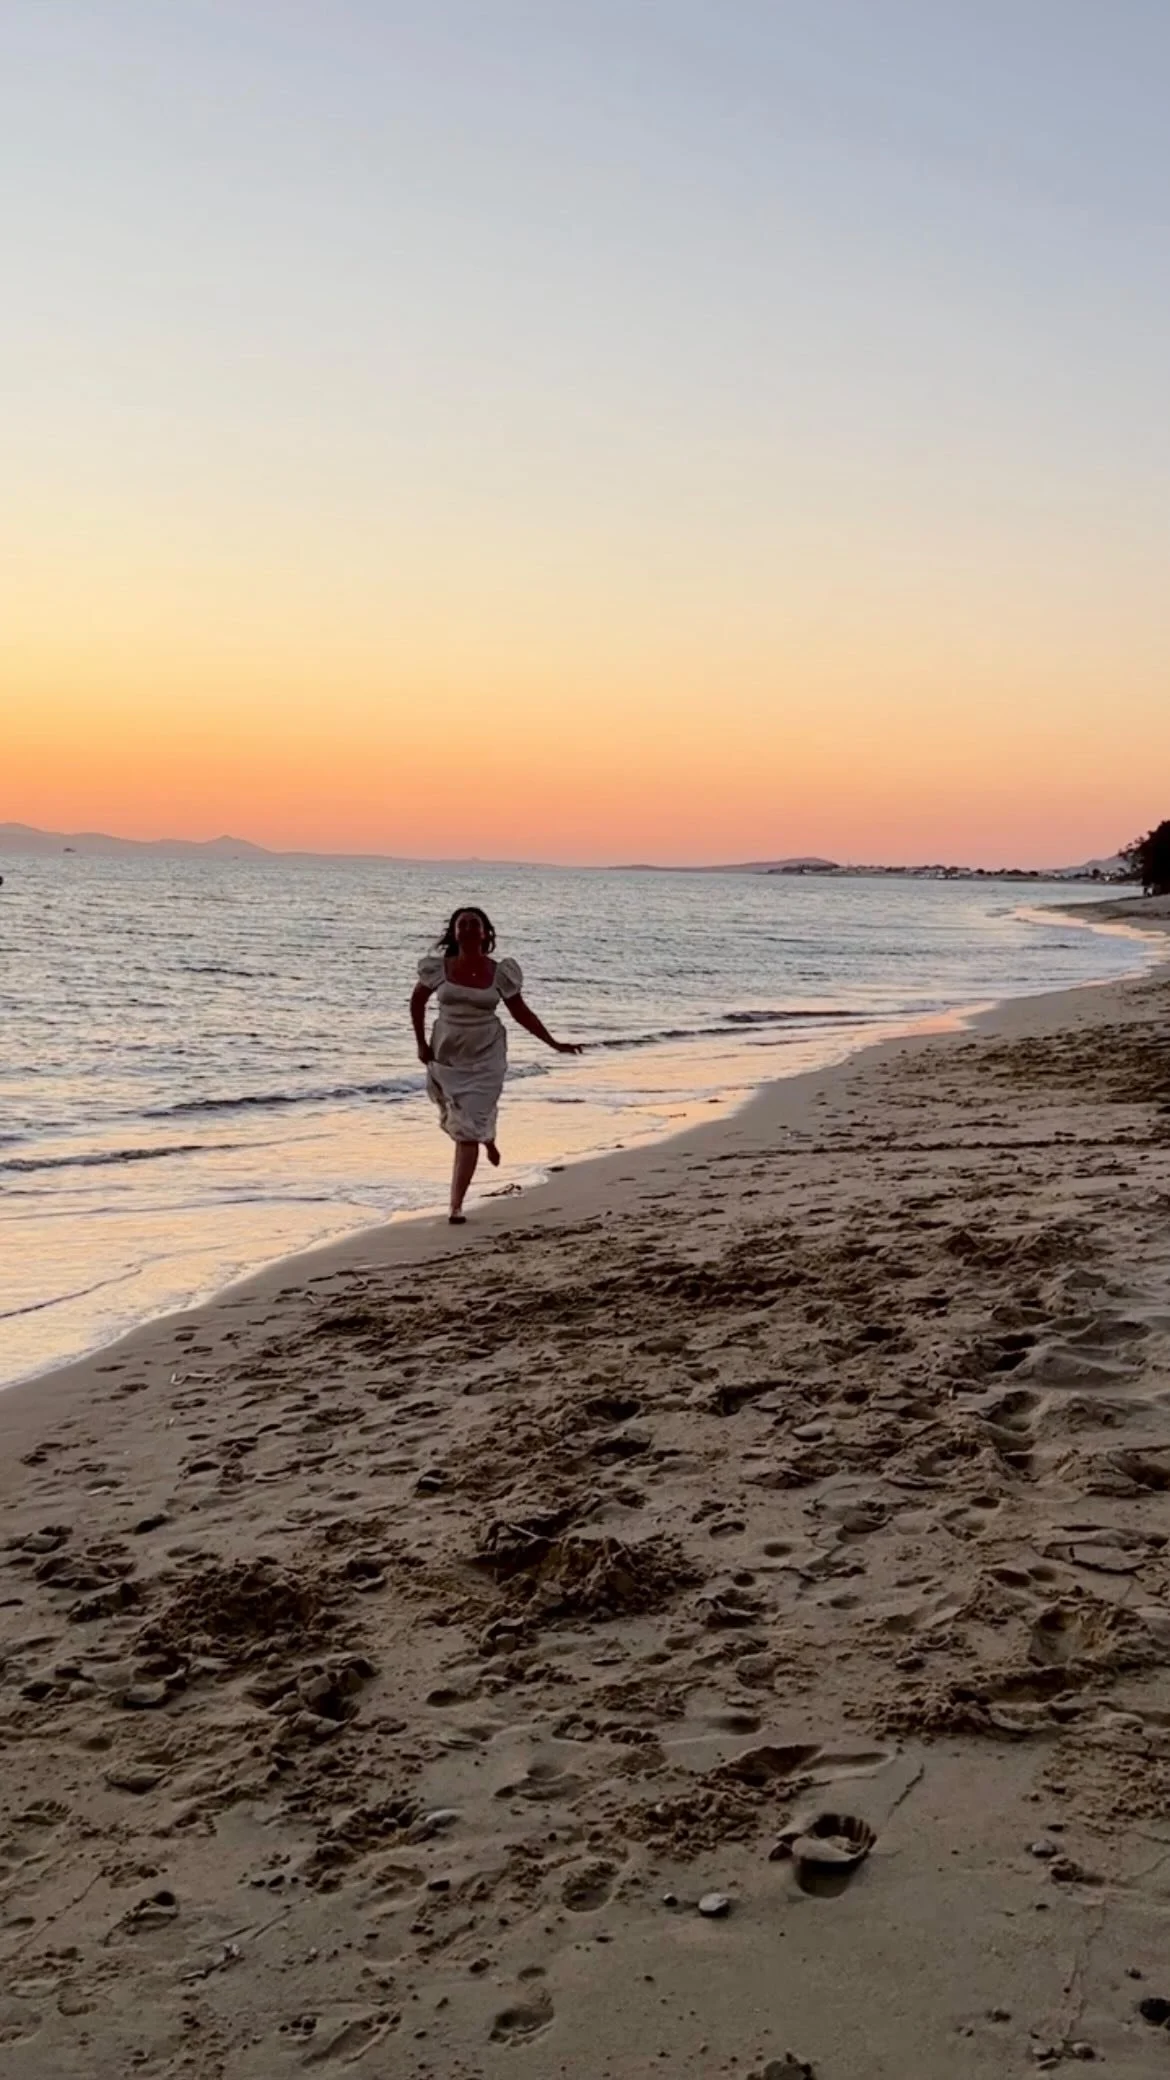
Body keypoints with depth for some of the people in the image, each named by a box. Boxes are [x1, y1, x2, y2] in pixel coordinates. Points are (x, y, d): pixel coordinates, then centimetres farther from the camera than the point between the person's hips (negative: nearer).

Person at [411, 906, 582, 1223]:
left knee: (468, 1133, -8)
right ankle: (487, 1137, 53)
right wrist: (421, 1043, 5)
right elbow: (418, 1000, 11)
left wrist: (554, 1043, 2)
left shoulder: (498, 973, -6)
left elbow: (521, 1012, 5)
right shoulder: (440, 968, -4)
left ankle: (456, 1206, -3)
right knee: (455, 1122, 16)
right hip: (446, 1055, 2)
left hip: (484, 1058, -2)